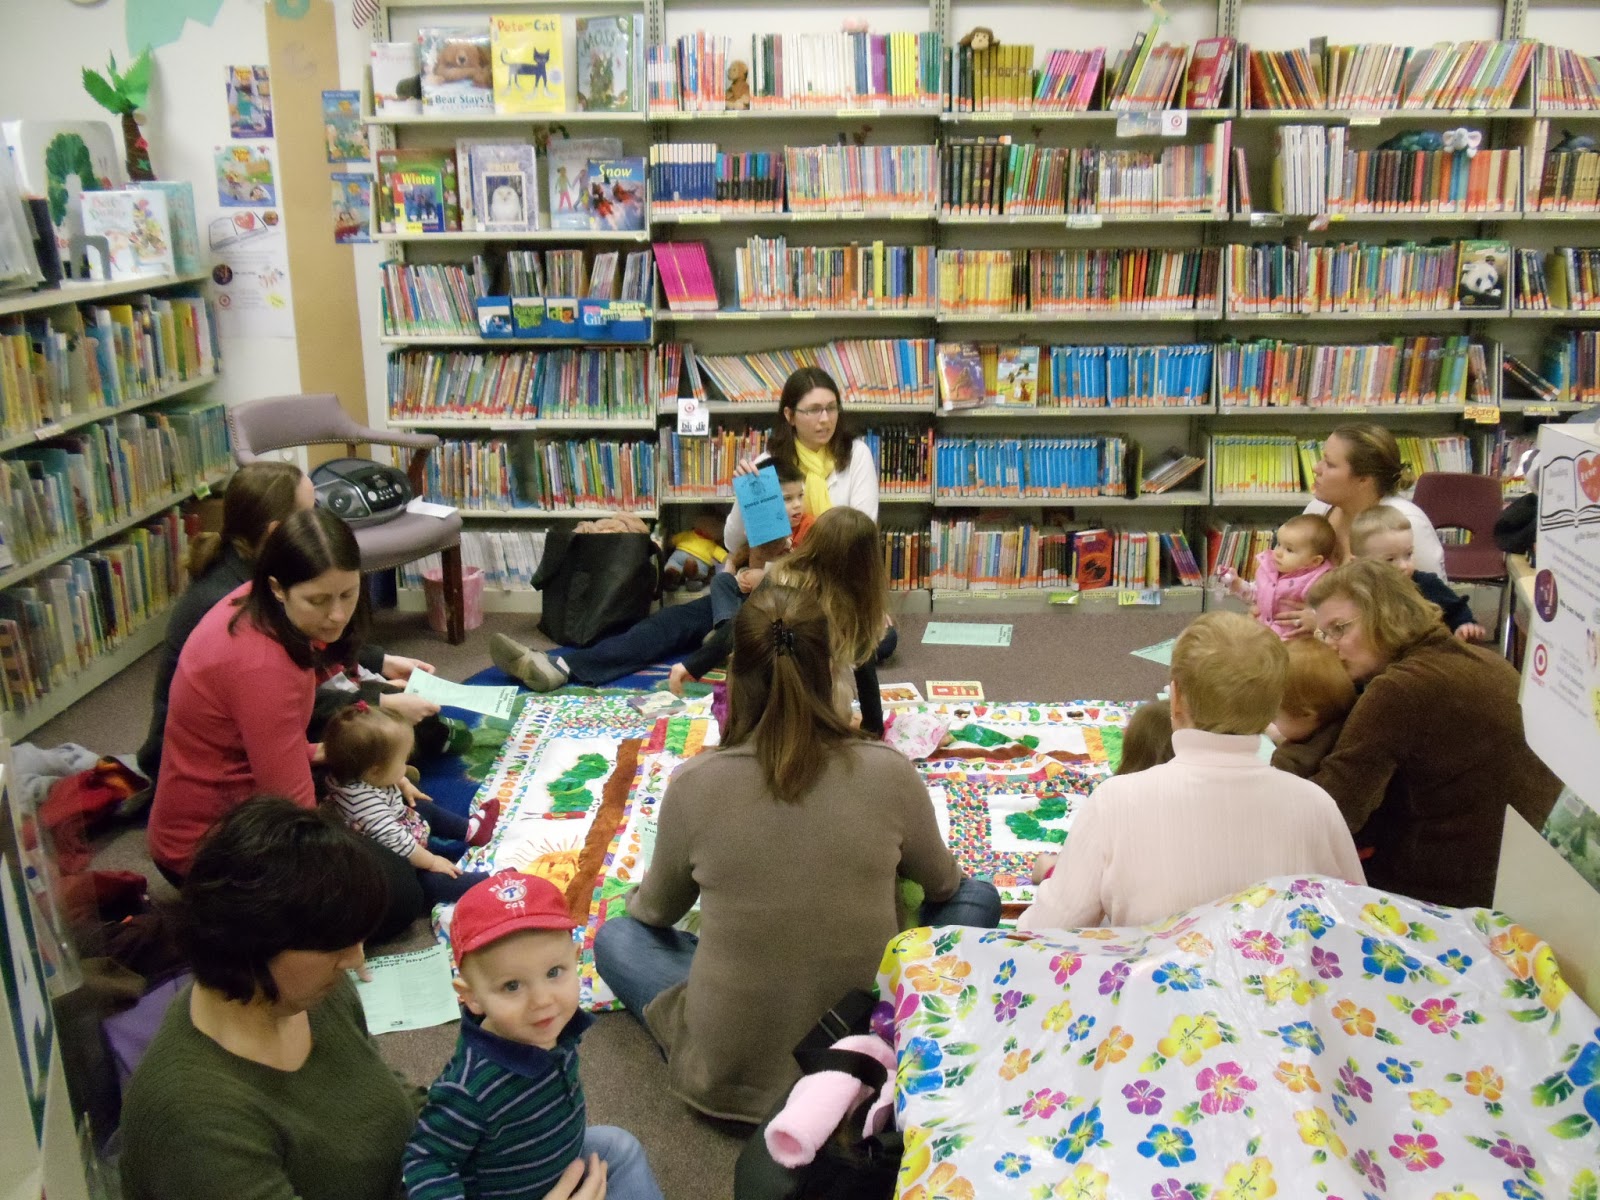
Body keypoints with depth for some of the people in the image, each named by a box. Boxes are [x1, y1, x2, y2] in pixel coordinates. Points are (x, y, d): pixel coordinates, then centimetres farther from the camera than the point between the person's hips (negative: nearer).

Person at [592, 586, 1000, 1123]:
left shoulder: (693, 785, -14)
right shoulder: (889, 772, -14)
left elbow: (656, 912, 7)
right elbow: (941, 885, 8)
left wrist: (639, 902, 32)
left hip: (730, 1075, 0)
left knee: (615, 936, 26)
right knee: (977, 896, 20)